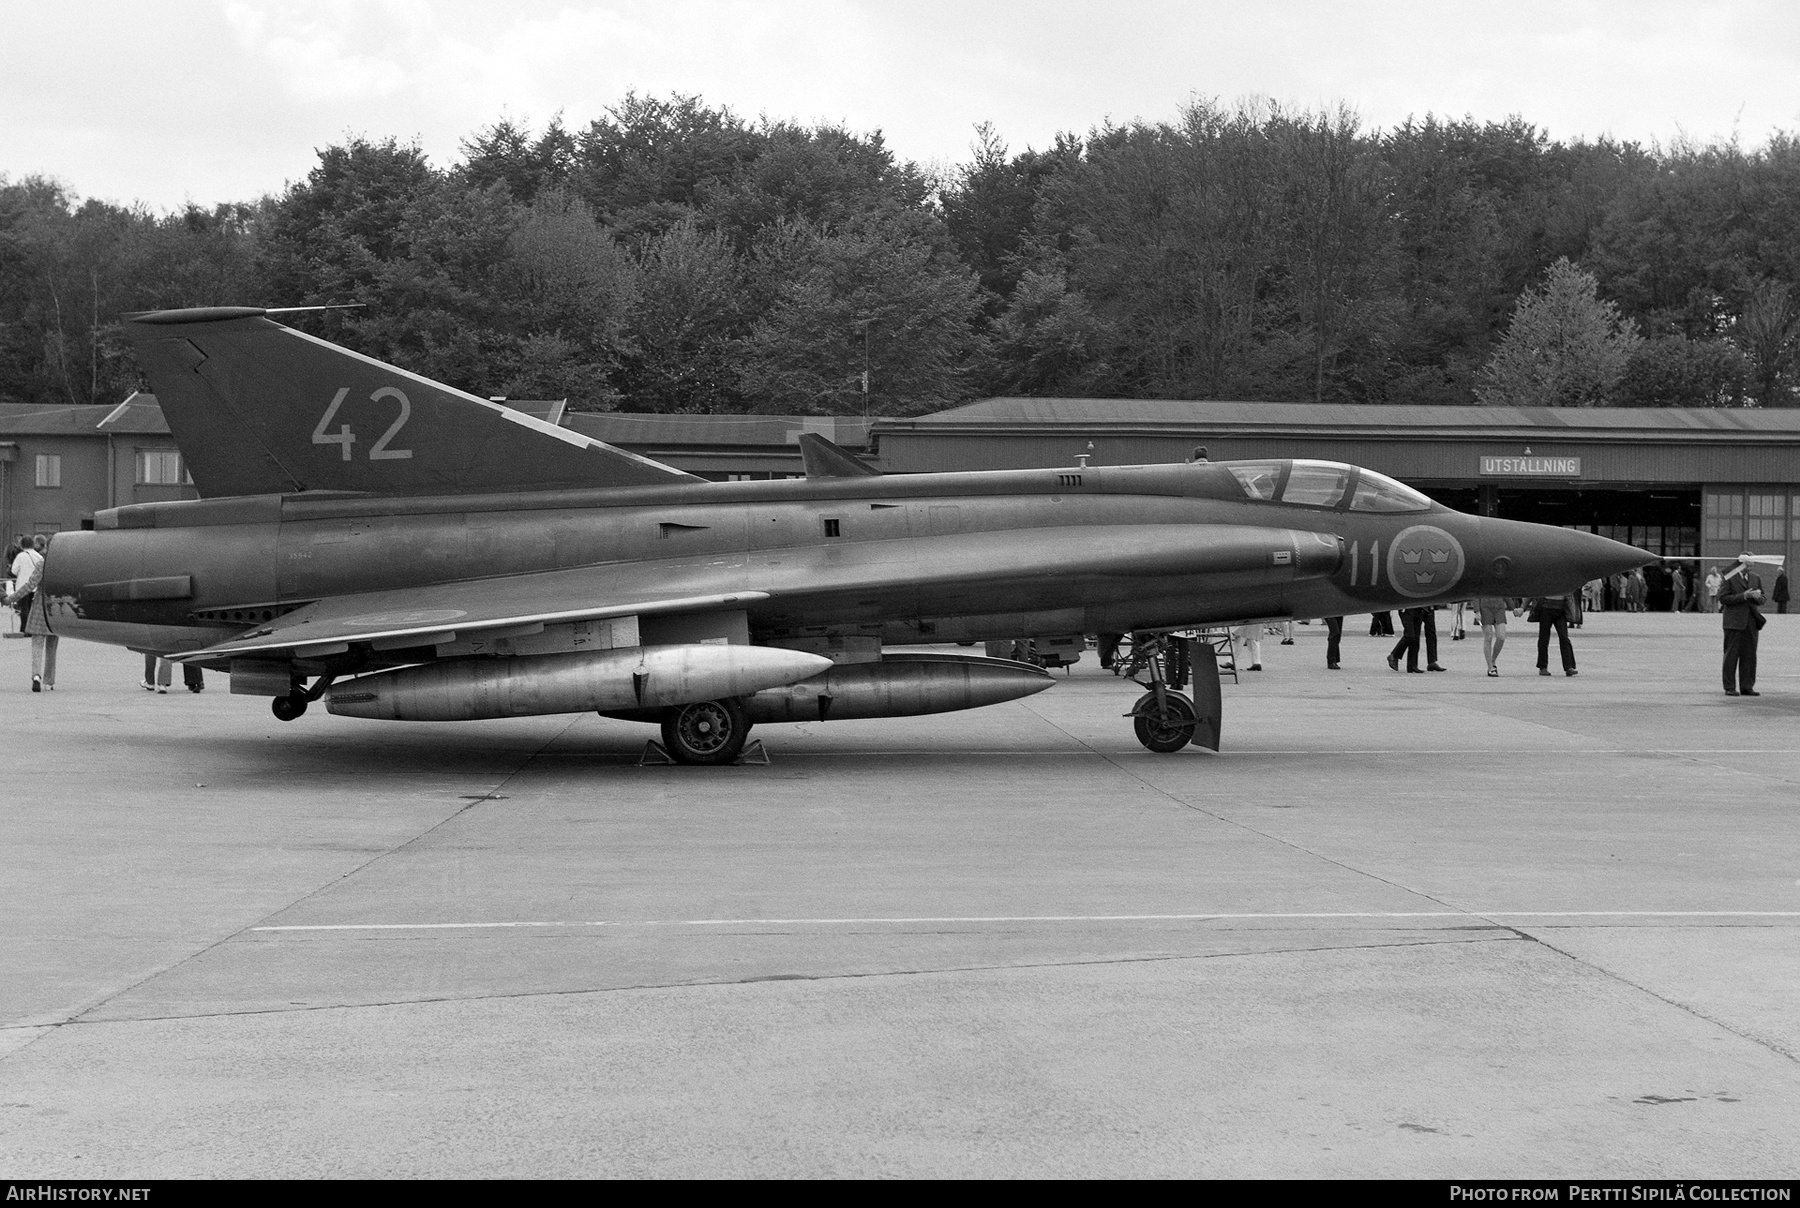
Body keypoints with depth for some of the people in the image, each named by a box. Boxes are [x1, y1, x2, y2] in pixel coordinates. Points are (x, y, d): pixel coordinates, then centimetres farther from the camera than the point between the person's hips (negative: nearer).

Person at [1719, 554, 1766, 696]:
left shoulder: (1755, 579, 16)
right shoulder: (1728, 578, -2)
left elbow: (1761, 599, 18)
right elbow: (1723, 598, -9)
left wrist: (1757, 597, -7)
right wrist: (1743, 596, -16)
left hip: (1751, 621, 5)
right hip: (1734, 622, -5)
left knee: (1749, 656, 5)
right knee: (1732, 654, -3)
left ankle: (1747, 687, 10)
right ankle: (1730, 688, 1)